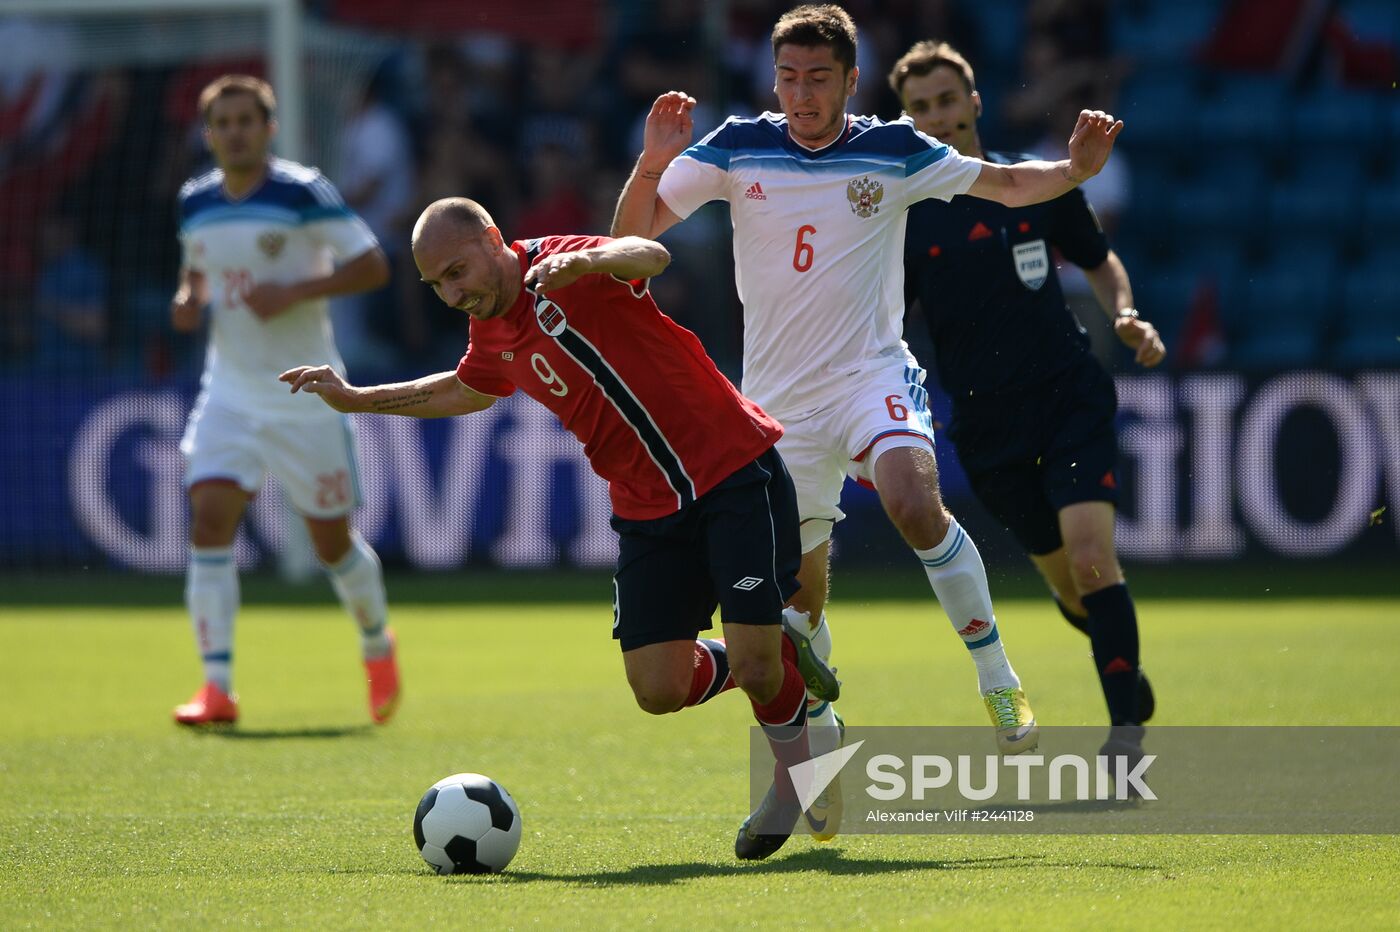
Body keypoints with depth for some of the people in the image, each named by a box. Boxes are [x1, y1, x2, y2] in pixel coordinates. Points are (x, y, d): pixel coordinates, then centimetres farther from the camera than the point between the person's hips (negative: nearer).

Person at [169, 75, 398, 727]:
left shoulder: (302, 192, -12)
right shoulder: (195, 202, 4)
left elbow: (372, 266, -13)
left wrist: (294, 292, -24)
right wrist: (188, 300, 0)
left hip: (306, 397, -4)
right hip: (230, 393, 4)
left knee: (332, 542, 6)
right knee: (209, 518, -15)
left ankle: (378, 648, 36)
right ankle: (217, 689, -15)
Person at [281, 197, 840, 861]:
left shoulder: (560, 267, -14)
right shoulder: (491, 335, 8)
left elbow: (652, 257, -36)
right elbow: (464, 391, 32)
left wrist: (588, 261, -56)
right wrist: (356, 401, 31)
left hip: (734, 474, -7)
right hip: (647, 505, 7)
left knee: (753, 665, -15)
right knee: (659, 690, -7)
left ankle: (796, 764, 18)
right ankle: (778, 648, 23)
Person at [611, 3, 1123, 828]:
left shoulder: (894, 152, -4)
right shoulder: (738, 149, -2)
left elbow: (1006, 185, 7)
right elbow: (634, 230, -3)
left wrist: (1074, 169, -12)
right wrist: (655, 162, -21)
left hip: (873, 375, -2)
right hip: (779, 399, 2)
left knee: (917, 506, -32)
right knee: (800, 597, 7)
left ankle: (1000, 685, -20)